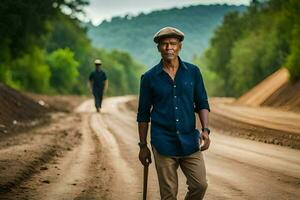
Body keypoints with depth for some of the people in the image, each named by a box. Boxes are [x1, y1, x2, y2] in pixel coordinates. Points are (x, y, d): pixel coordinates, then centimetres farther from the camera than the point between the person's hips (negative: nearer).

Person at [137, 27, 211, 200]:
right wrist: (143, 146, 5)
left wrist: (205, 130, -9)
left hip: (189, 141, 2)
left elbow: (202, 104, 7)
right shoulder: (149, 78, 0)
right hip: (163, 143, -1)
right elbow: (143, 114, 6)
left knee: (200, 185, -5)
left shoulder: (193, 72, 4)